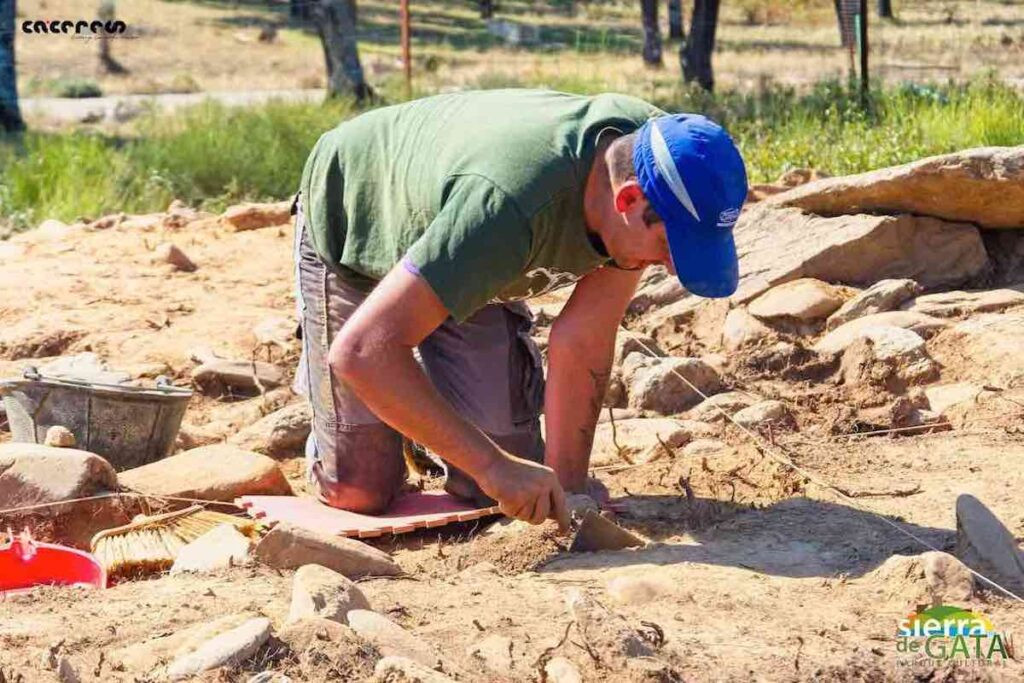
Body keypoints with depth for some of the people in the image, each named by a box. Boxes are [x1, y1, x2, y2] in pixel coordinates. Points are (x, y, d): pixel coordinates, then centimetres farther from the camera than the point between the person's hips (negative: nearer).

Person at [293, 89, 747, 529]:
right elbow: (362, 351, -48)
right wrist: (493, 465, -47)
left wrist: (566, 484, -20)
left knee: (500, 485, -5)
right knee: (361, 492, -5)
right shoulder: (507, 207, -47)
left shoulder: (652, 151, -26)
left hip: (465, 260, 5)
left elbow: (585, 341, -19)